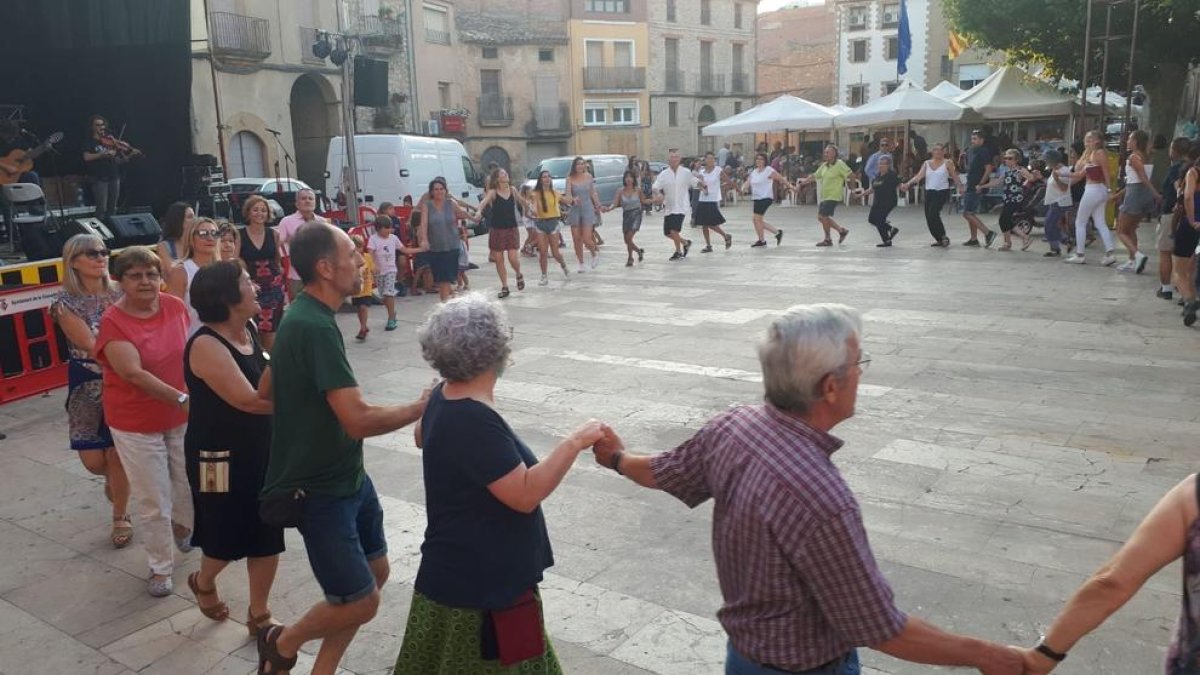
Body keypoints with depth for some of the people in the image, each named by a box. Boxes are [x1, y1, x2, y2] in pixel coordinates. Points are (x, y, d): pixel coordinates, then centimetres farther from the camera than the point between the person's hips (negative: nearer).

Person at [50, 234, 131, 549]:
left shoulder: (119, 294, 0)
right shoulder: (66, 303, -11)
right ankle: (116, 477, 38)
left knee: (117, 456, 3)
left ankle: (121, 518, 23)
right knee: (93, 460, 1)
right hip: (87, 385, -1)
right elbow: (93, 347, -19)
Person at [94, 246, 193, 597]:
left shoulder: (175, 306, -5)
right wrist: (182, 399, -34)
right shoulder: (113, 322, -19)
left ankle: (182, 526, 51)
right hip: (136, 423, -4)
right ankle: (161, 567, 24)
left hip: (182, 416, 5)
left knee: (191, 483, 19)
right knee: (154, 502, 4)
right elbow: (134, 373, -29)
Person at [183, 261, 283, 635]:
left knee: (268, 535, 11)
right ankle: (203, 582, 45)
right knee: (228, 537, 11)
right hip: (220, 456, -7)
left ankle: (259, 615, 29)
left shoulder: (249, 331, 1)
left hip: (260, 448, 7)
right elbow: (250, 401, -27)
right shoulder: (206, 345, -23)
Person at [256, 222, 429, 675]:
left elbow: (266, 393, 18)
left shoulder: (307, 316, 6)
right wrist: (424, 406, -17)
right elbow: (359, 420, -31)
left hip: (347, 475, 10)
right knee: (359, 601, -1)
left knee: (376, 572, 17)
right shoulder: (314, 327, -26)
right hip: (320, 489, -10)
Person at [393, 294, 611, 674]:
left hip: (466, 569, 10)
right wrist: (574, 443, -24)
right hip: (480, 582, -10)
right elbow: (525, 494, -30)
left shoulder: (445, 399, 0)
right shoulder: (474, 421, -30)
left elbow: (422, 437, 23)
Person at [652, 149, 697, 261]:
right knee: (667, 233, 7)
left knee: (674, 230, -16)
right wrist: (658, 194, -25)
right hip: (669, 208, 4)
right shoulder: (663, 174, 0)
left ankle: (678, 252, 6)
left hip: (681, 207, -4)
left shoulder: (686, 172, -1)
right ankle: (685, 242, 32)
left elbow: (695, 182, 9)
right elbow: (655, 187, -7)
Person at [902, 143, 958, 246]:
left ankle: (943, 237, -8)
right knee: (929, 217, 1)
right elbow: (919, 176, 0)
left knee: (933, 214, -21)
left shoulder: (947, 162, 2)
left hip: (942, 192, -5)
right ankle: (939, 240, 17)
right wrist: (907, 184, -14)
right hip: (929, 192, 5)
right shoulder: (926, 163, 10)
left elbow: (954, 176, 3)